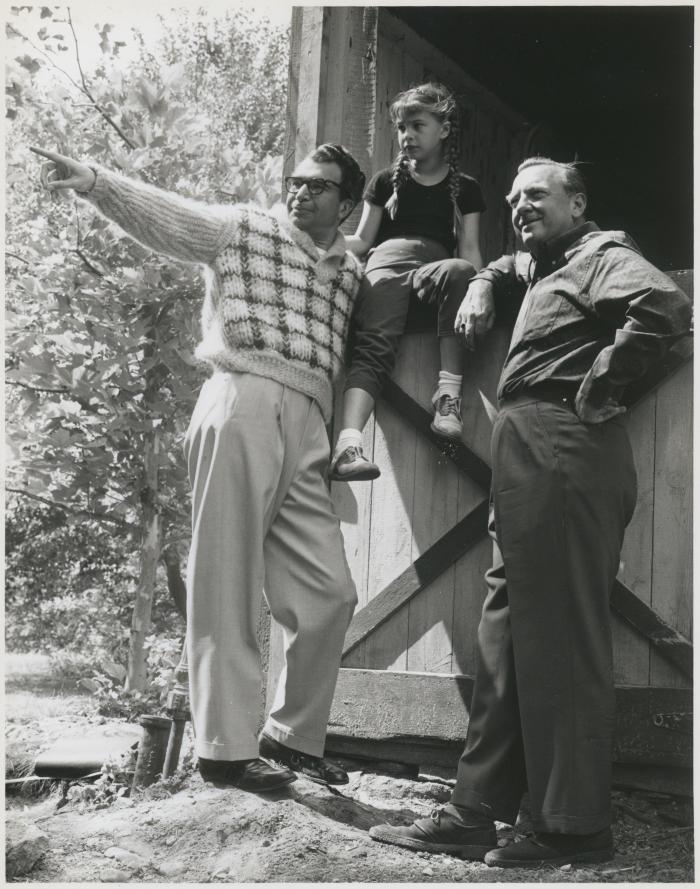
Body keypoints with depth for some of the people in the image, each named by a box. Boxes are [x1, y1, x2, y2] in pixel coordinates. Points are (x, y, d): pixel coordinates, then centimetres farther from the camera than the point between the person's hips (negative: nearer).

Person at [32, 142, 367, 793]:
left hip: (306, 428, 5)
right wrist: (92, 180, -16)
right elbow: (162, 214, 0)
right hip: (242, 402, -5)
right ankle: (225, 749, 0)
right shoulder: (244, 229, 12)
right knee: (228, 586, -6)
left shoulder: (350, 269, 24)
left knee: (328, 592, 2)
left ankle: (292, 735, 18)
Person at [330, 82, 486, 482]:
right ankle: (348, 444, -50)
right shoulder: (386, 181, 22)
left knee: (459, 271, -38)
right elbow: (361, 241, 20)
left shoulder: (465, 188, 20)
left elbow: (470, 251, 11)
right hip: (386, 265, 0)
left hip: (435, 271, 0)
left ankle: (449, 392, -39)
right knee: (375, 345, -30)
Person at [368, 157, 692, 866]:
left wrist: (600, 384, -15)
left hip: (565, 454, -10)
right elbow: (506, 265, 50)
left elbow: (665, 306, -22)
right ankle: (474, 813, 14)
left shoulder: (601, 255, -2)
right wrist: (483, 285, 28)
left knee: (561, 641, -7)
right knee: (506, 632, 8)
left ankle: (576, 830, 1)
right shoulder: (544, 267, 26)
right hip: (528, 461, 10)